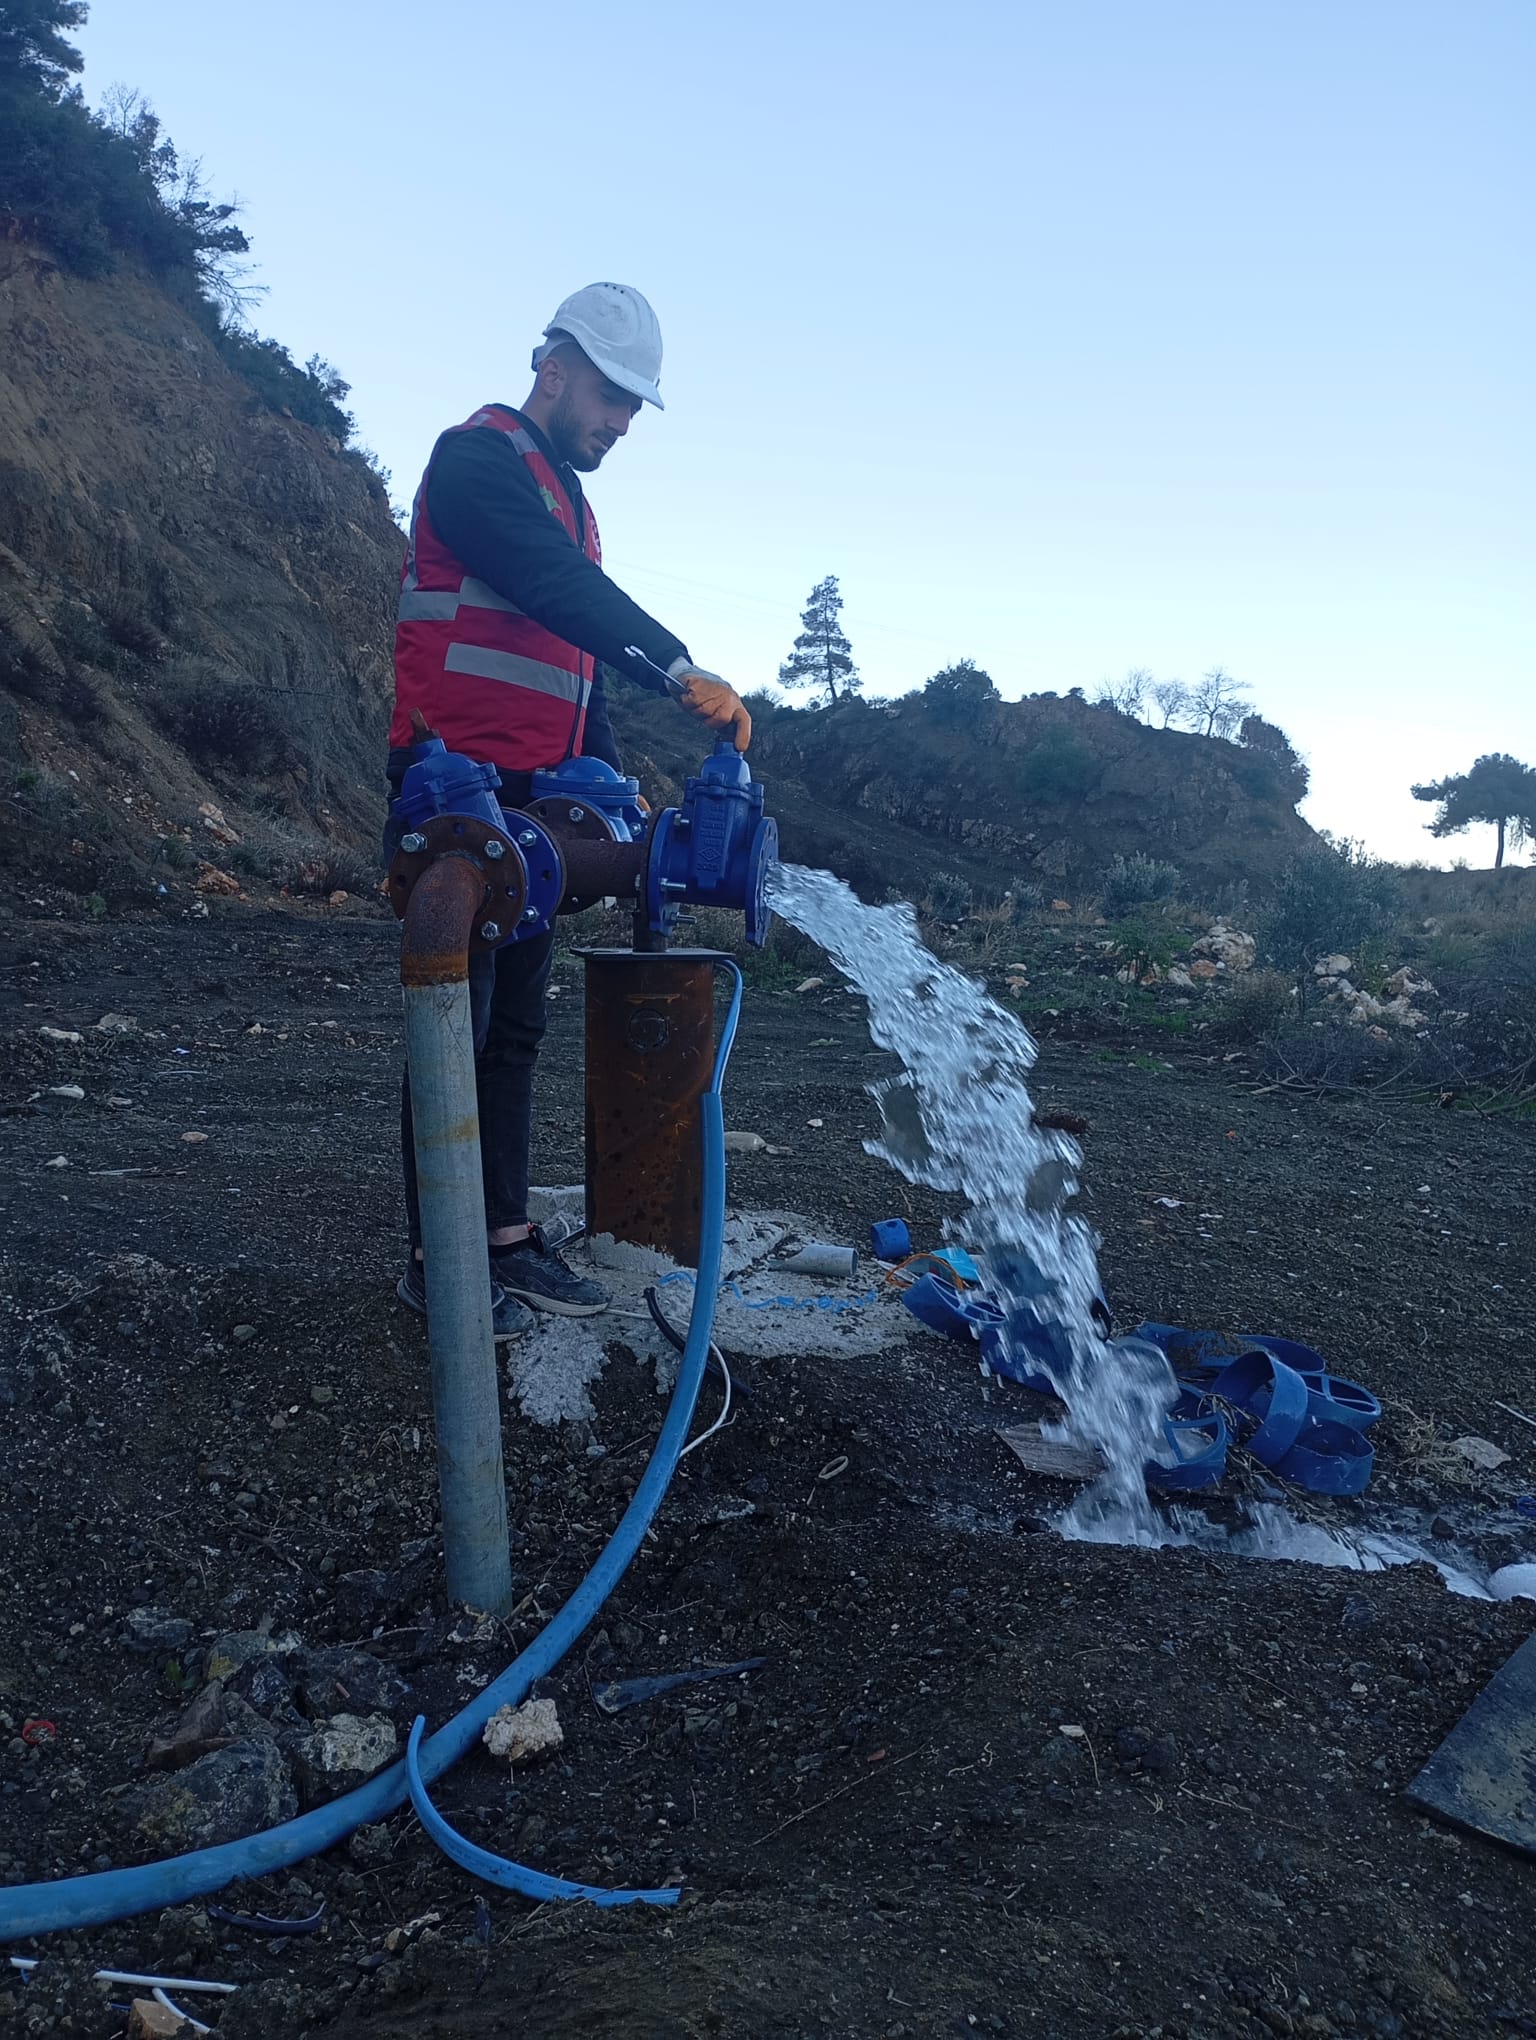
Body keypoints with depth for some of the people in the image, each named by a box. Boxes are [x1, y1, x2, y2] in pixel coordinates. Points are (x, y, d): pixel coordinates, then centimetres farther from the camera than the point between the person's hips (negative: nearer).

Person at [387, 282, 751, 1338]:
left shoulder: (567, 500, 23)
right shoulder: (477, 458, -6)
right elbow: (556, 587, -24)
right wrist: (680, 669, -32)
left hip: (534, 803, 9)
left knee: (517, 1025, 9)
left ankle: (507, 1234, 18)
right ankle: (436, 1259, 4)